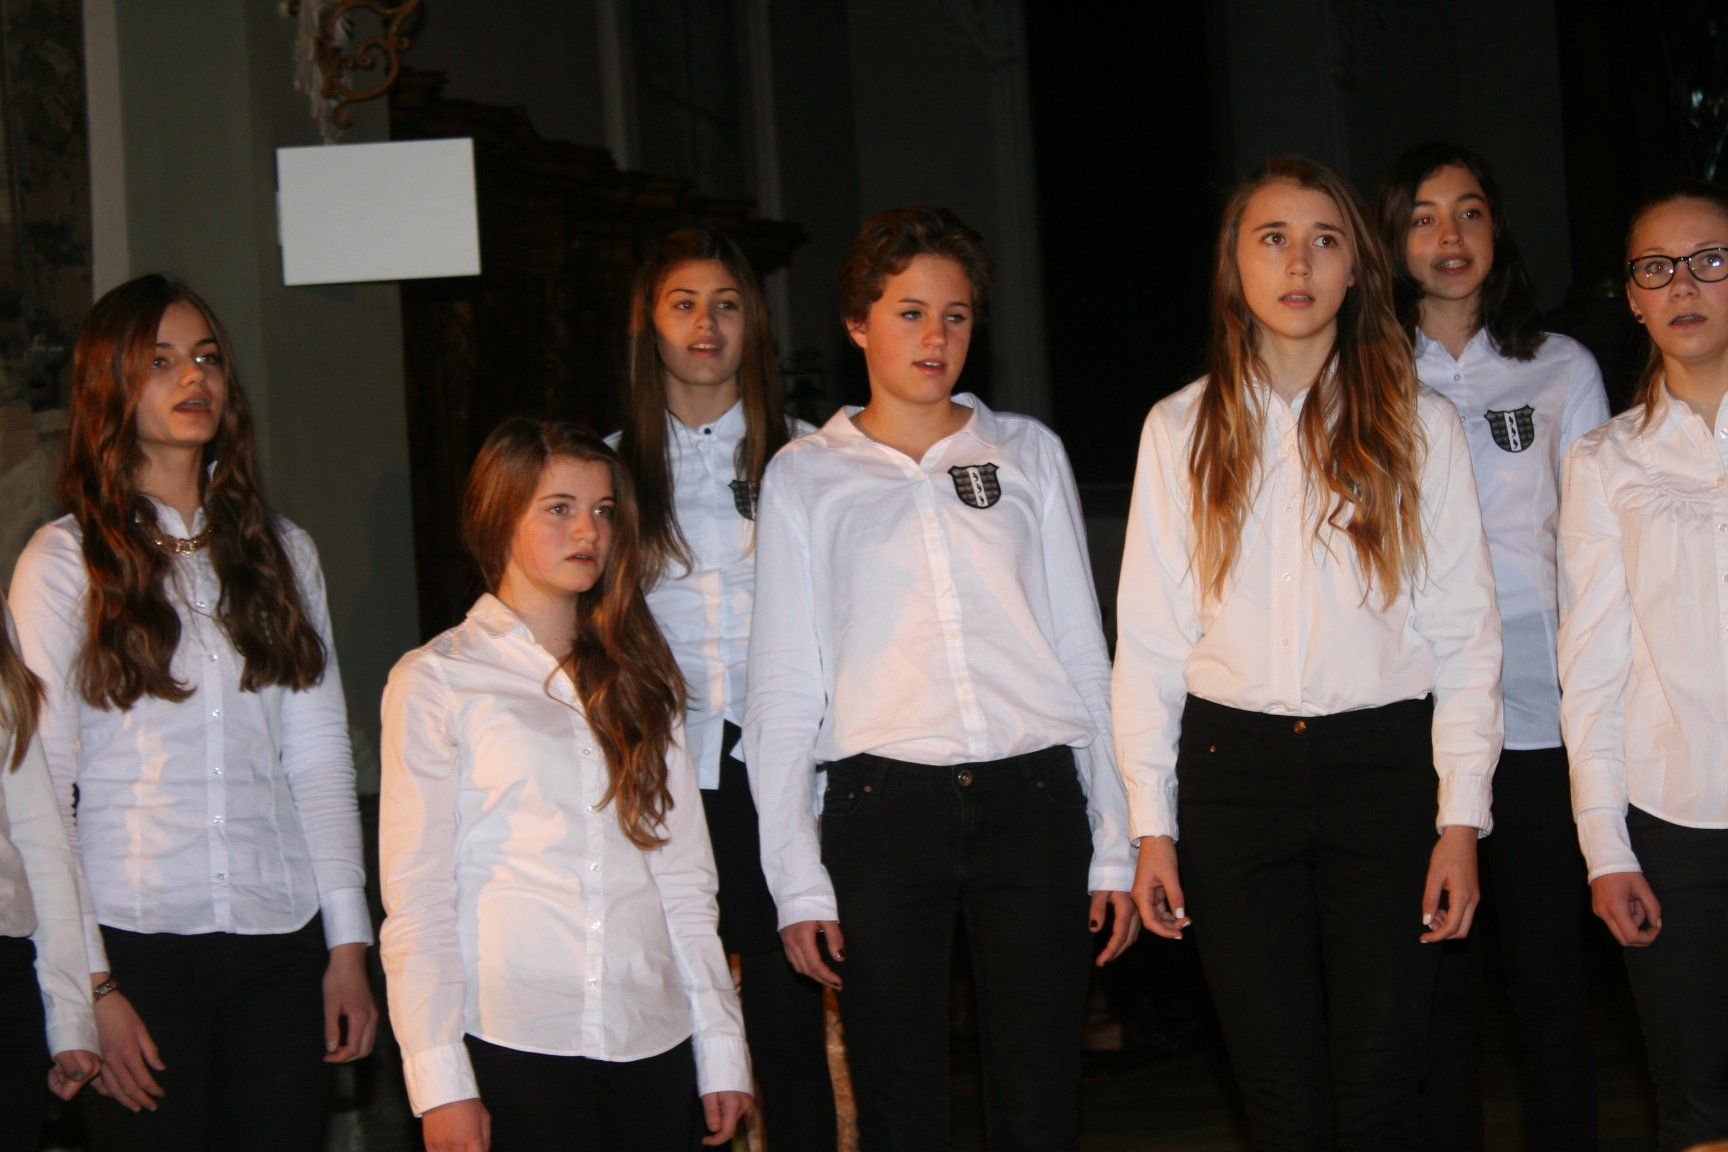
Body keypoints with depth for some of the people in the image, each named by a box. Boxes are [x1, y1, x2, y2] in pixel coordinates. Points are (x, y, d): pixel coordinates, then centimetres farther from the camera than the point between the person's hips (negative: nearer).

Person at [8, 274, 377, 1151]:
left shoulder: (282, 551, 12)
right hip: (138, 944, -3)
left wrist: (348, 944, 4)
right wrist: (89, 985, -9)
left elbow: (320, 755, 10)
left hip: (280, 940, 3)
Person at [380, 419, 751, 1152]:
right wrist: (439, 1078, -9)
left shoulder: (638, 678, 17)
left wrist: (720, 1047, 8)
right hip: (514, 1045, -4)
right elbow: (416, 895, -2)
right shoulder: (436, 681, 2)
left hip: (651, 1041, 4)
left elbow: (685, 875, 14)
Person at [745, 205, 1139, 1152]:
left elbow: (1083, 648, 12)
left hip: (1032, 798, 1)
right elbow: (784, 686, 7)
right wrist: (797, 878, -1)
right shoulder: (805, 477, 9)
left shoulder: (1027, 453, 13)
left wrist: (1114, 845, 6)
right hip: (883, 806, -1)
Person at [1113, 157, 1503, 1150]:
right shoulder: (1182, 431, 8)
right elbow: (1149, 638, 7)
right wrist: (1152, 825, 1)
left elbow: (1467, 632, 3)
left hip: (1385, 762, 0)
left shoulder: (1421, 426, 6)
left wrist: (1461, 816, -4)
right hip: (1236, 764, 1)